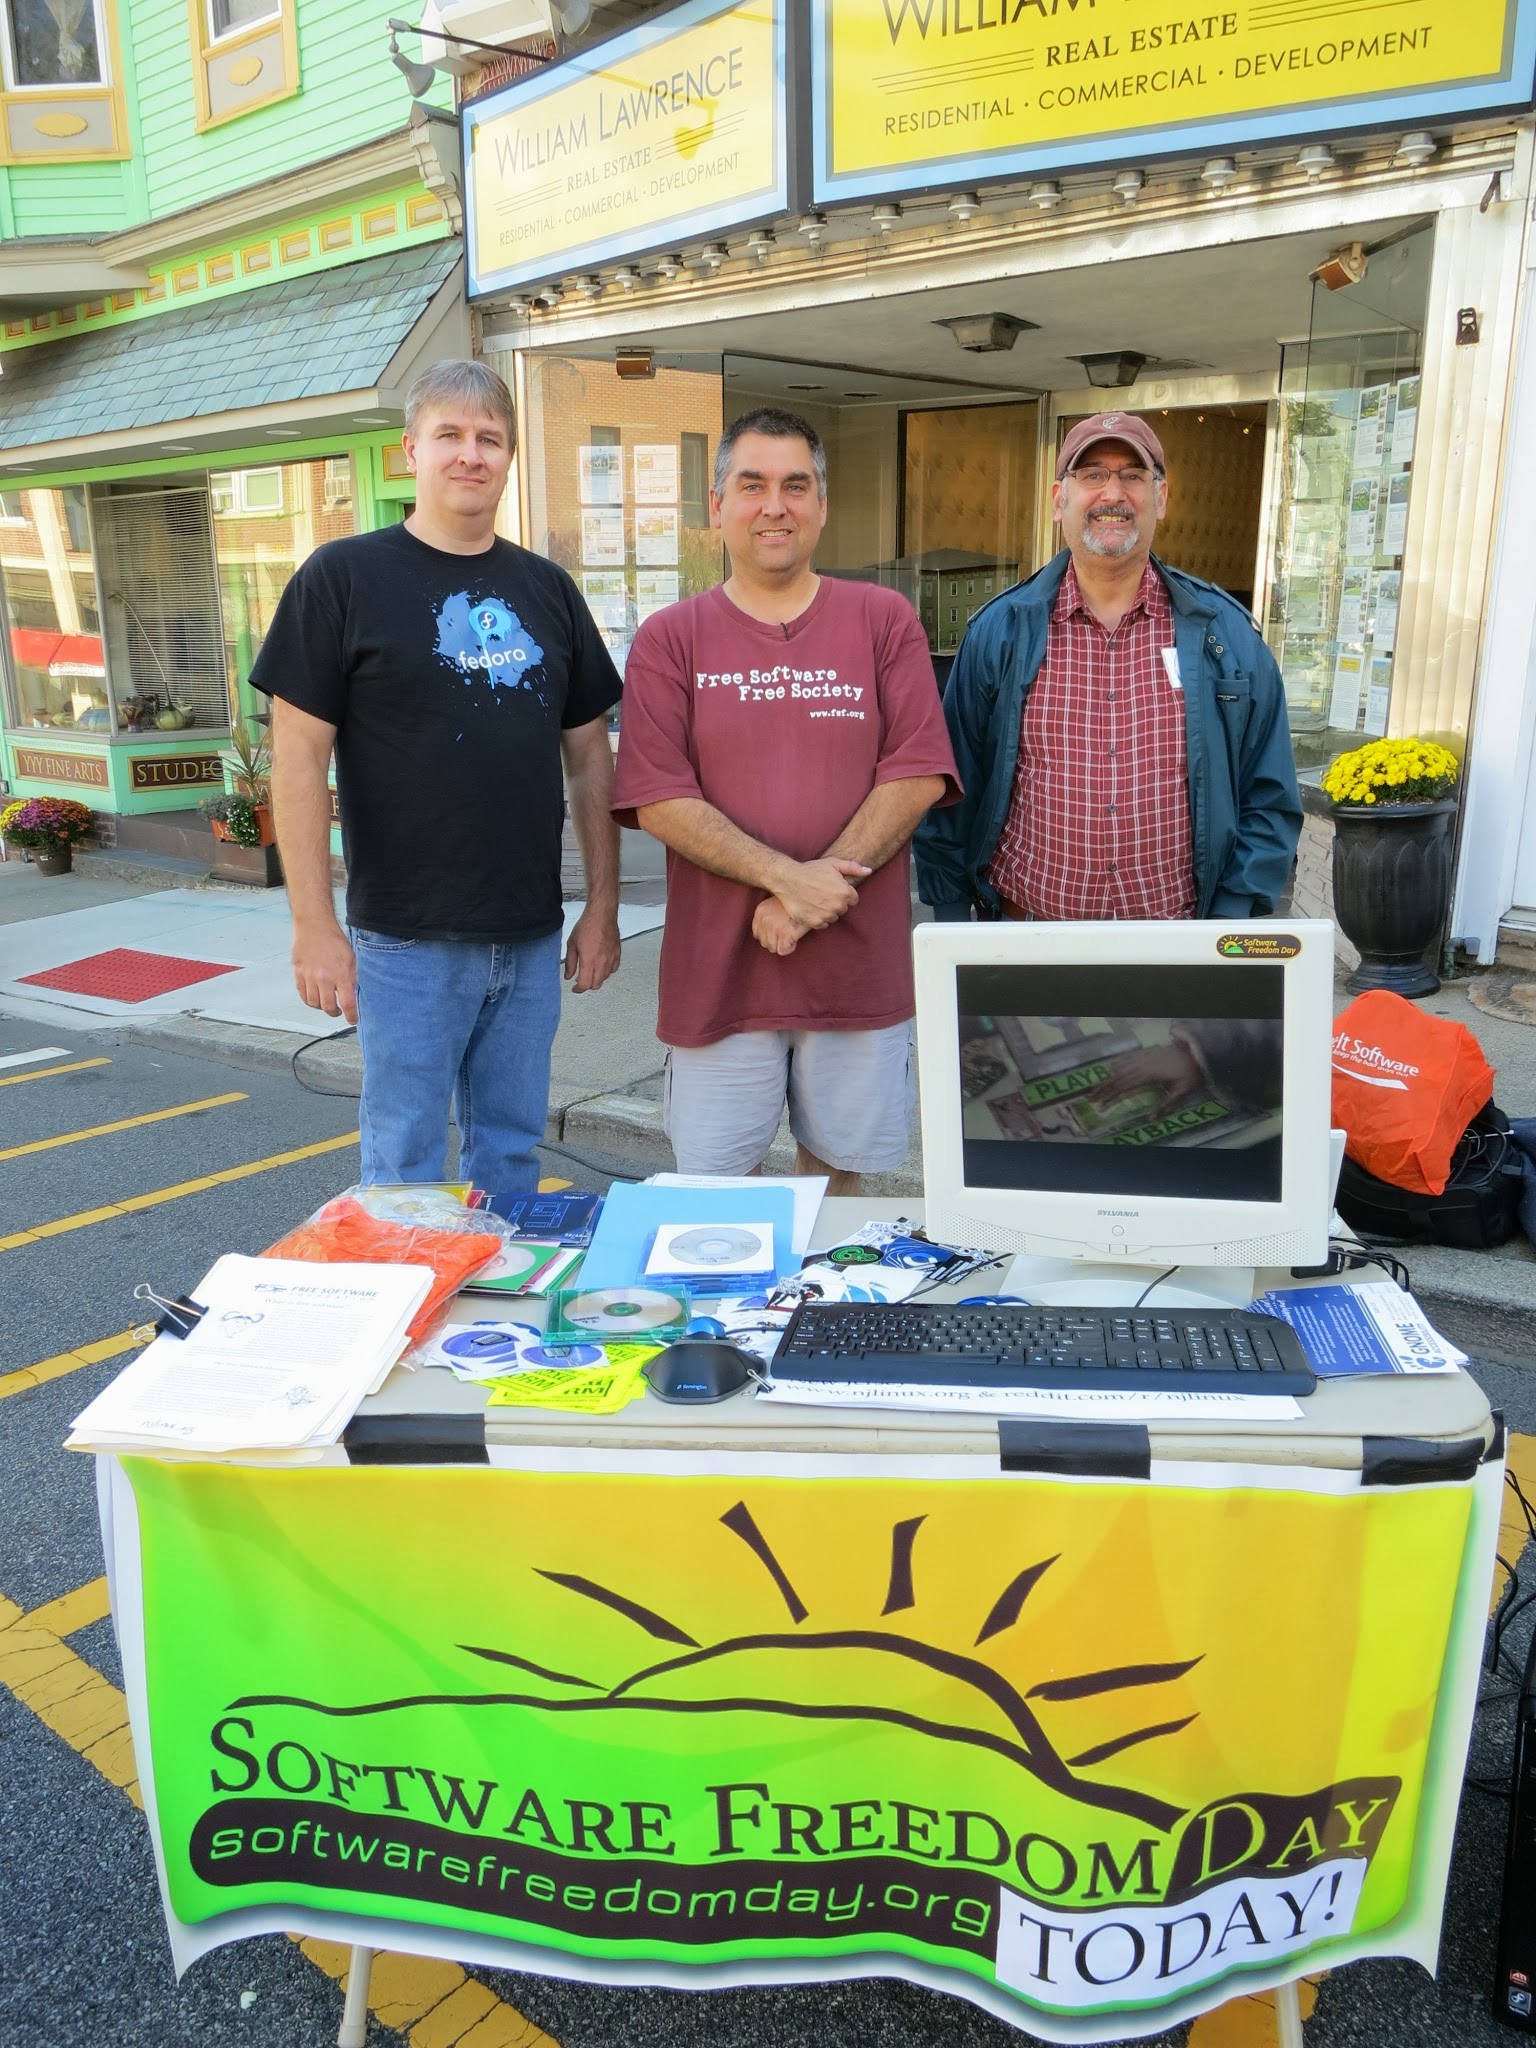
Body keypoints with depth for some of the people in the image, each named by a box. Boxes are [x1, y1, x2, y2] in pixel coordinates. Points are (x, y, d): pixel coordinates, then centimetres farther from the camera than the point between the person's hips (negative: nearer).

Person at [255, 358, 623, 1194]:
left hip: (531, 936, 4)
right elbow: (299, 757, -7)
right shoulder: (342, 576, -4)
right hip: (405, 938, -4)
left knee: (511, 1149, 15)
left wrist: (603, 904, 7)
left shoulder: (547, 588, 10)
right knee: (405, 1165, 6)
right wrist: (315, 926, -12)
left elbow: (589, 756, 12)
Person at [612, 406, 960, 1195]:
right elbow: (658, 799, -6)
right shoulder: (669, 639, 4)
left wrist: (810, 898, -14)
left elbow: (917, 774, -5)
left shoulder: (884, 620, 4)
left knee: (836, 1174, 15)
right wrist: (785, 877, -18)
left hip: (857, 966, 1)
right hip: (716, 971, 0)